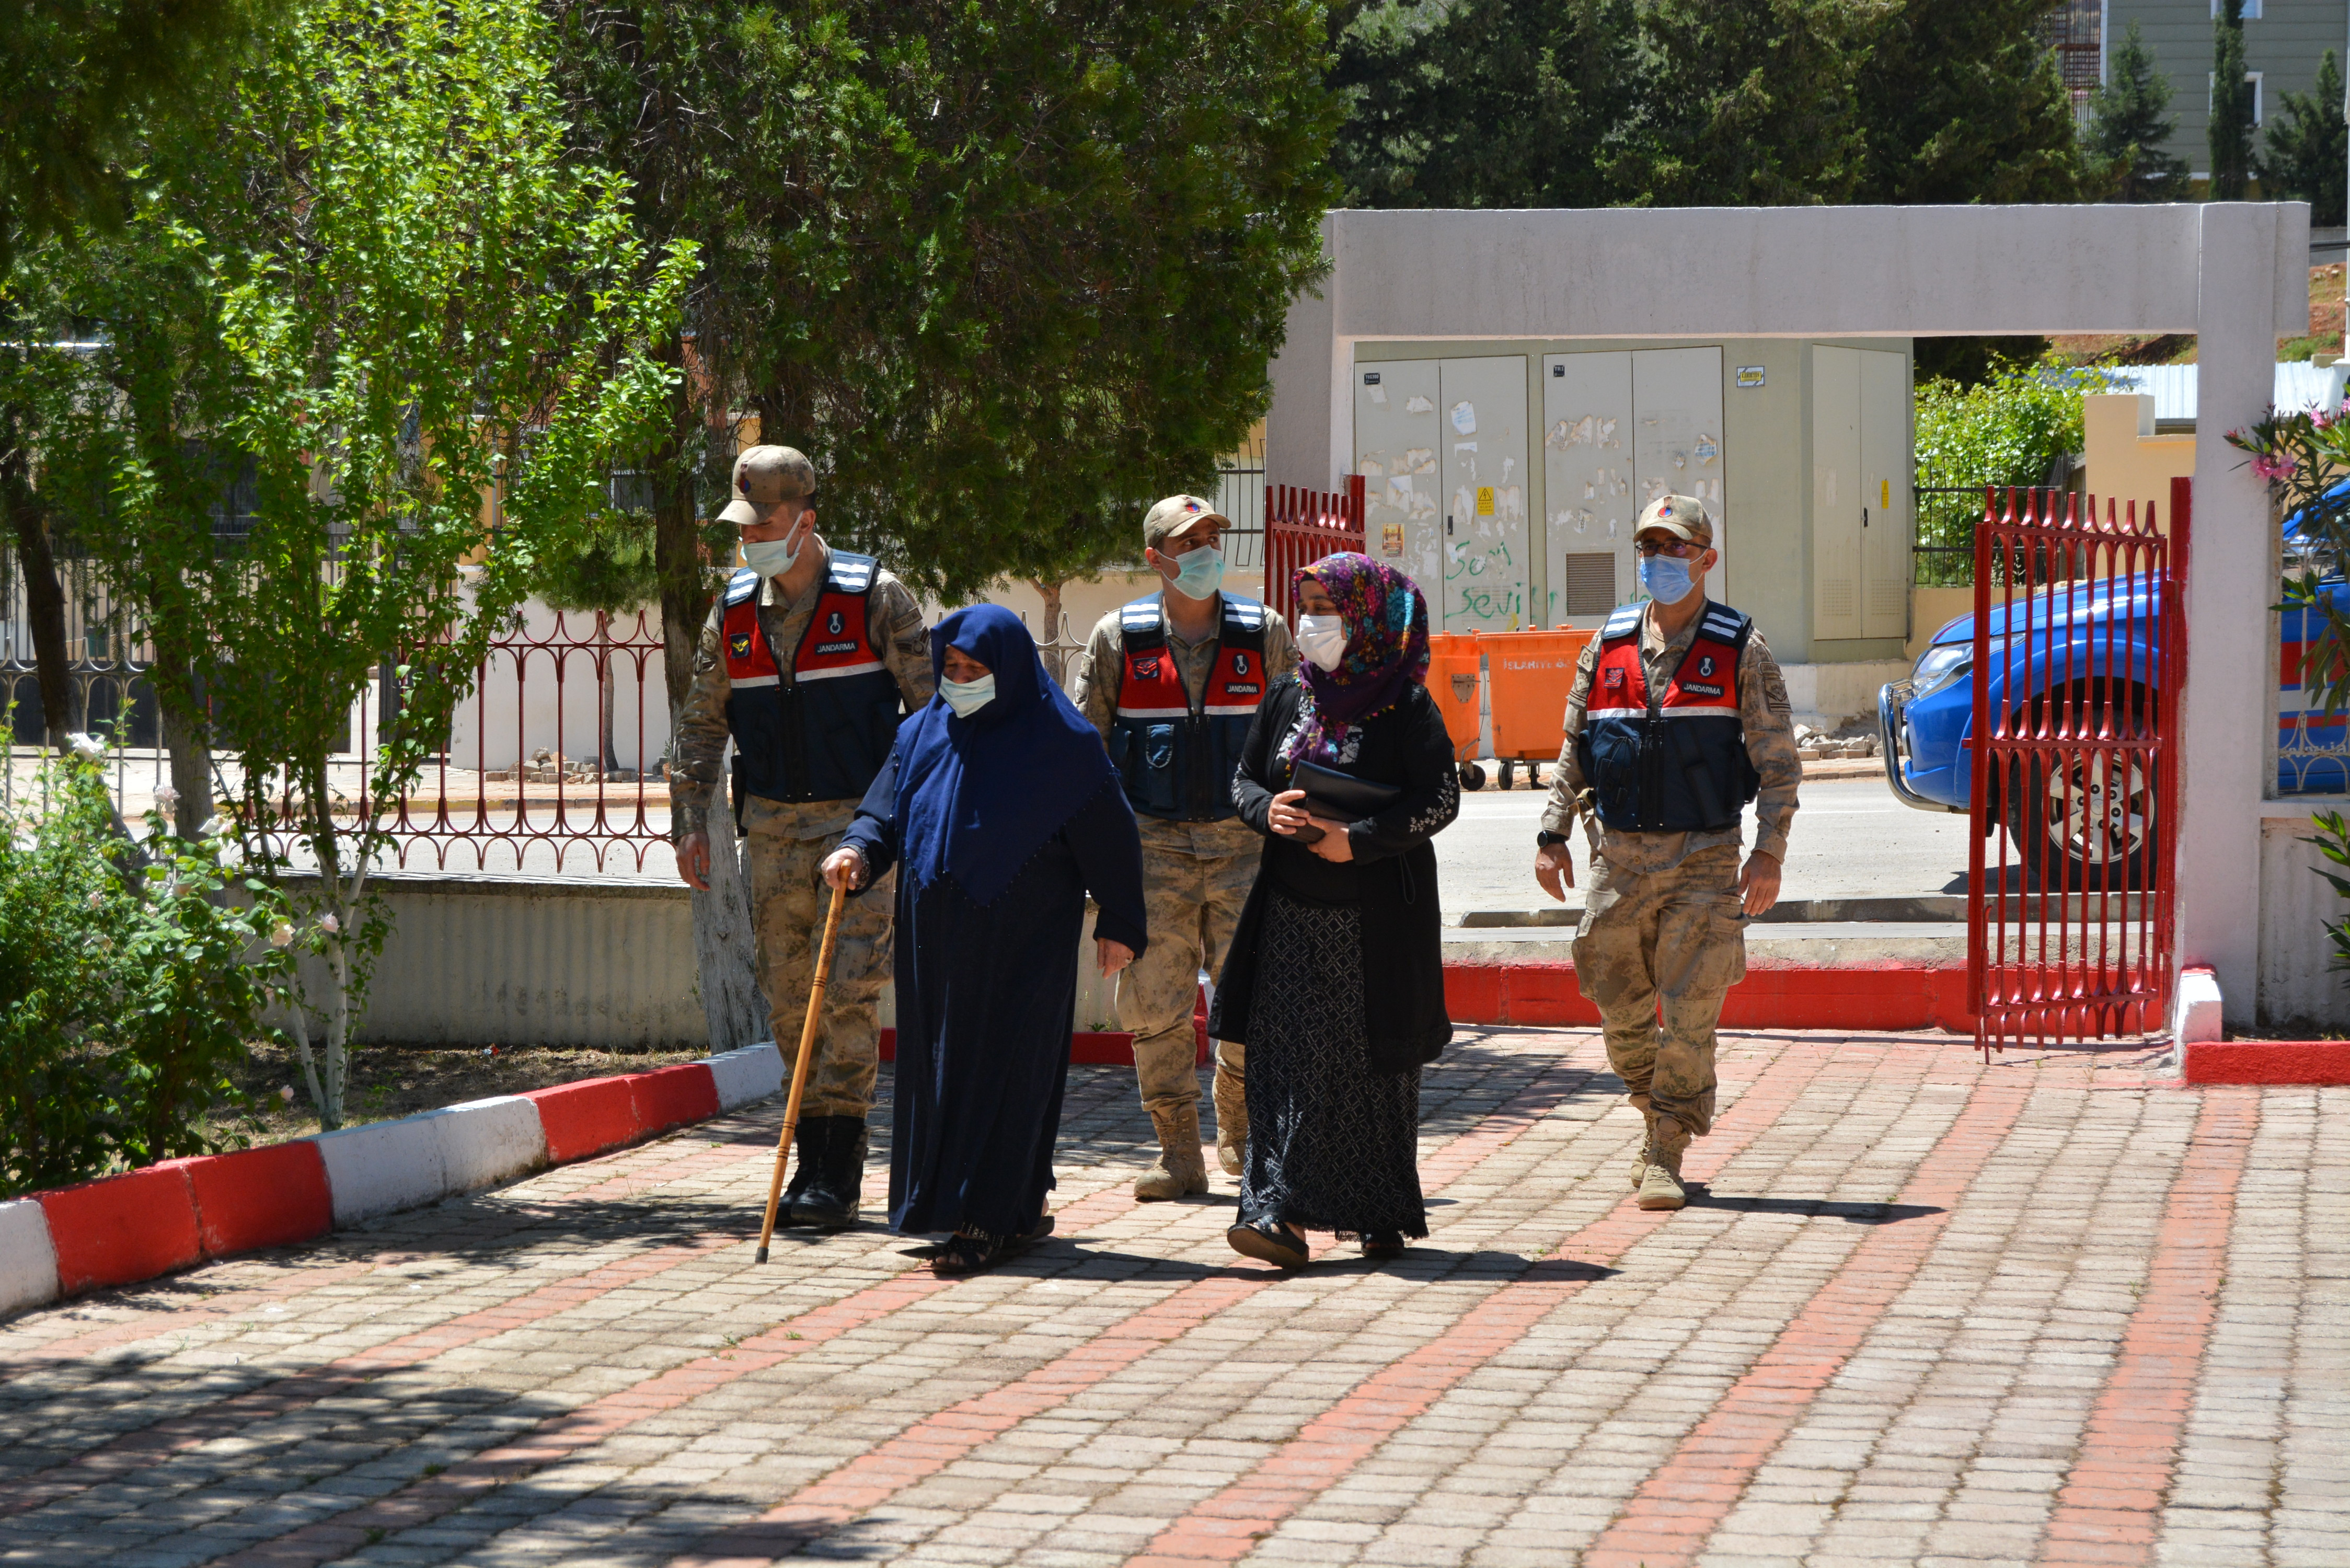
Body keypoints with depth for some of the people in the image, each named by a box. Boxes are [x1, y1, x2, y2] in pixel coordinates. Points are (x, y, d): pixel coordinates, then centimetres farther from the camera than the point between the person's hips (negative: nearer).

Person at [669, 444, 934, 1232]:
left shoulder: (874, 598, -6)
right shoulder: (734, 612, 7)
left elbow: (931, 707, -3)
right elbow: (701, 723, 14)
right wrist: (690, 820, 6)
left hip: (863, 817, -5)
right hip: (775, 827, 5)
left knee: (848, 987, -13)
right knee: (790, 999, 6)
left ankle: (835, 1173, -12)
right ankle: (817, 1163, 15)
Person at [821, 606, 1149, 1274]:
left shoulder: (1060, 743, -7)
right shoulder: (925, 734, 8)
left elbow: (1110, 836, -5)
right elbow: (885, 810, 9)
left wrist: (1120, 924, -6)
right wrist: (860, 850, -13)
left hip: (1022, 943, -6)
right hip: (938, 940, 6)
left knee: (1004, 1068, -6)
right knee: (943, 1063, 9)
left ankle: (990, 1218, -3)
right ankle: (1022, 1207, 20)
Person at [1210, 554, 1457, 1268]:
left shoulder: (1405, 707, -5)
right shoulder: (1288, 698, 10)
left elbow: (1441, 799, -10)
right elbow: (1243, 781, 15)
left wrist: (1360, 840, -19)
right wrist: (1268, 809, -8)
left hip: (1378, 913, -4)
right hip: (1292, 911, 4)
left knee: (1377, 1062, 2)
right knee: (1285, 1056, -5)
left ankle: (1383, 1215, 14)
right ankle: (1282, 1212, -8)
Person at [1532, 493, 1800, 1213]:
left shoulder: (1740, 650, -1)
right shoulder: (1609, 645, 9)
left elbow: (1778, 759, -1)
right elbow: (1574, 749, 16)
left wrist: (1769, 852, -10)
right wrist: (1554, 834, 7)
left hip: (1704, 856, -3)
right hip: (1620, 854, 4)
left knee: (1689, 1012, -8)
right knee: (1620, 1006, 8)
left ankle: (1667, 1155, 1)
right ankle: (1658, 1118, 31)